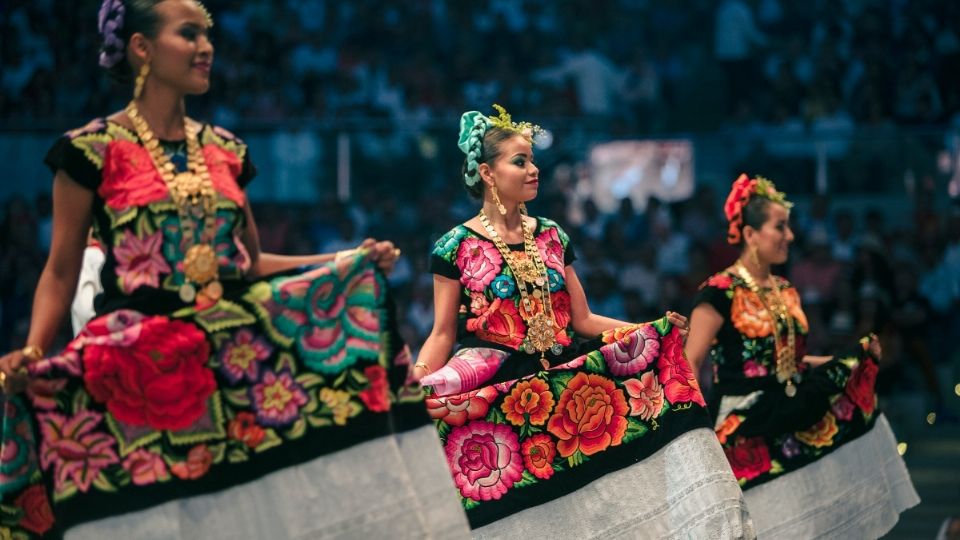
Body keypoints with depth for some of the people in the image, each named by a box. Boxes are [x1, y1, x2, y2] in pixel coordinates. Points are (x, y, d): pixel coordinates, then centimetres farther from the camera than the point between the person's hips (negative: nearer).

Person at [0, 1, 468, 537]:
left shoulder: (225, 150, 12)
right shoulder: (92, 150, -2)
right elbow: (62, 272, -1)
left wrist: (351, 260, 8)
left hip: (235, 356, 4)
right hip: (138, 365, -4)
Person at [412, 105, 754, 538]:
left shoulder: (552, 237, 13)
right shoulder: (456, 247, 0)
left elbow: (582, 320, 14)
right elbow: (442, 334, -1)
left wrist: (649, 330, 3)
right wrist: (415, 378, -19)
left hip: (561, 379, 4)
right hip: (491, 387, -4)